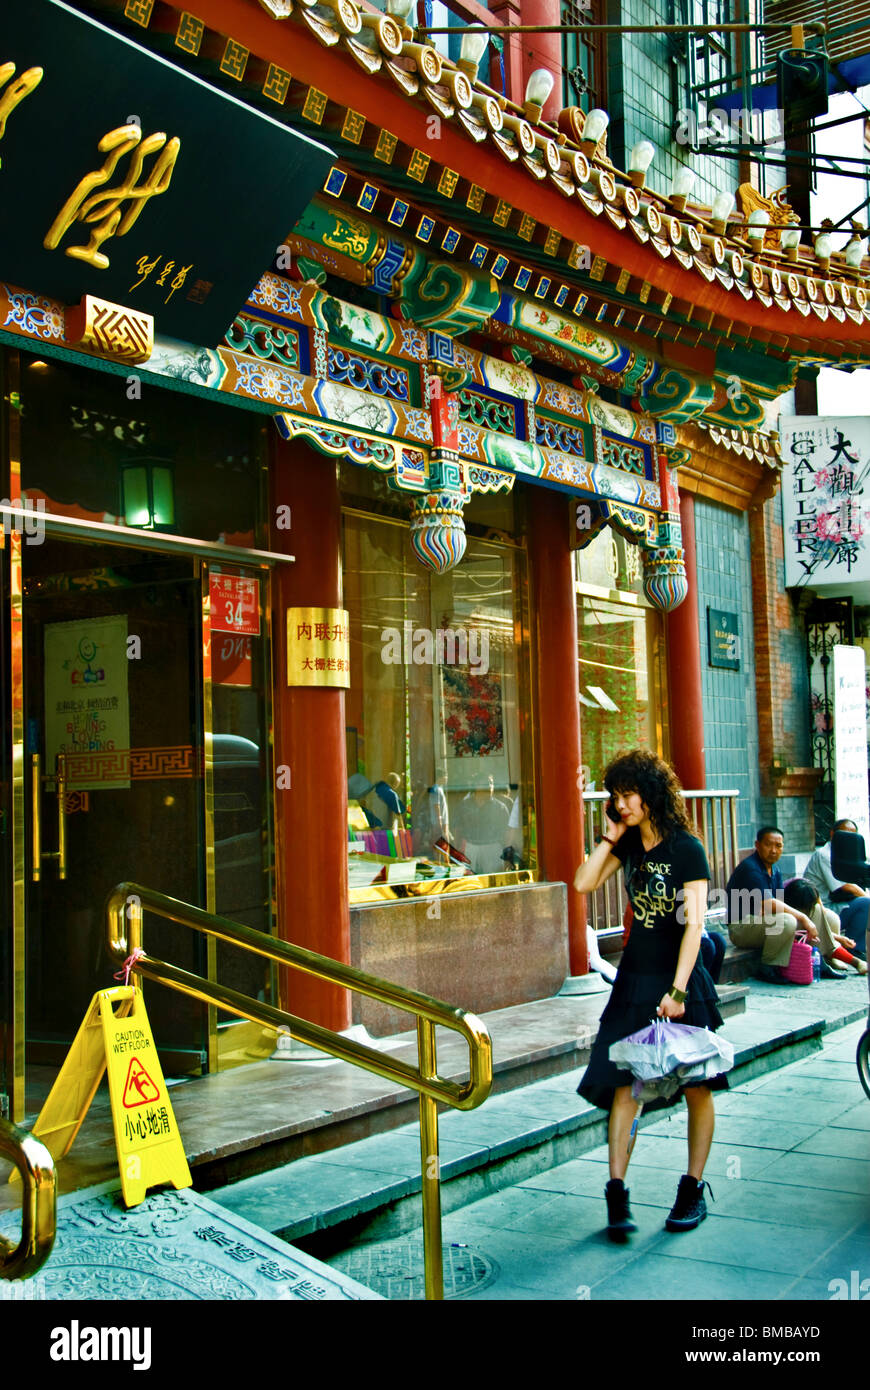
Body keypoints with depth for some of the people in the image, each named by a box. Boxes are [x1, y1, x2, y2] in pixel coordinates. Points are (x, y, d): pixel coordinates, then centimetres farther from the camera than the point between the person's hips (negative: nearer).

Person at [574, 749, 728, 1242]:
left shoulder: (686, 849, -13)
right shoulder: (631, 844, 6)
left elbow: (693, 924, -19)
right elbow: (584, 883, 2)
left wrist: (676, 991, -24)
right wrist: (611, 837, -3)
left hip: (681, 979, -5)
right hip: (635, 979, 5)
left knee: (696, 1087, 6)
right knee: (624, 1085, -2)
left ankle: (694, 1190, 19)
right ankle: (617, 1195, 0)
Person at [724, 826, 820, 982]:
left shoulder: (775, 870, 12)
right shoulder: (750, 868, -18)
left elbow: (779, 904, 6)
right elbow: (768, 905, -25)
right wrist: (802, 918, -20)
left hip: (761, 920, 9)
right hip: (741, 927, -9)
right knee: (786, 921, -33)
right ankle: (767, 968, -17)